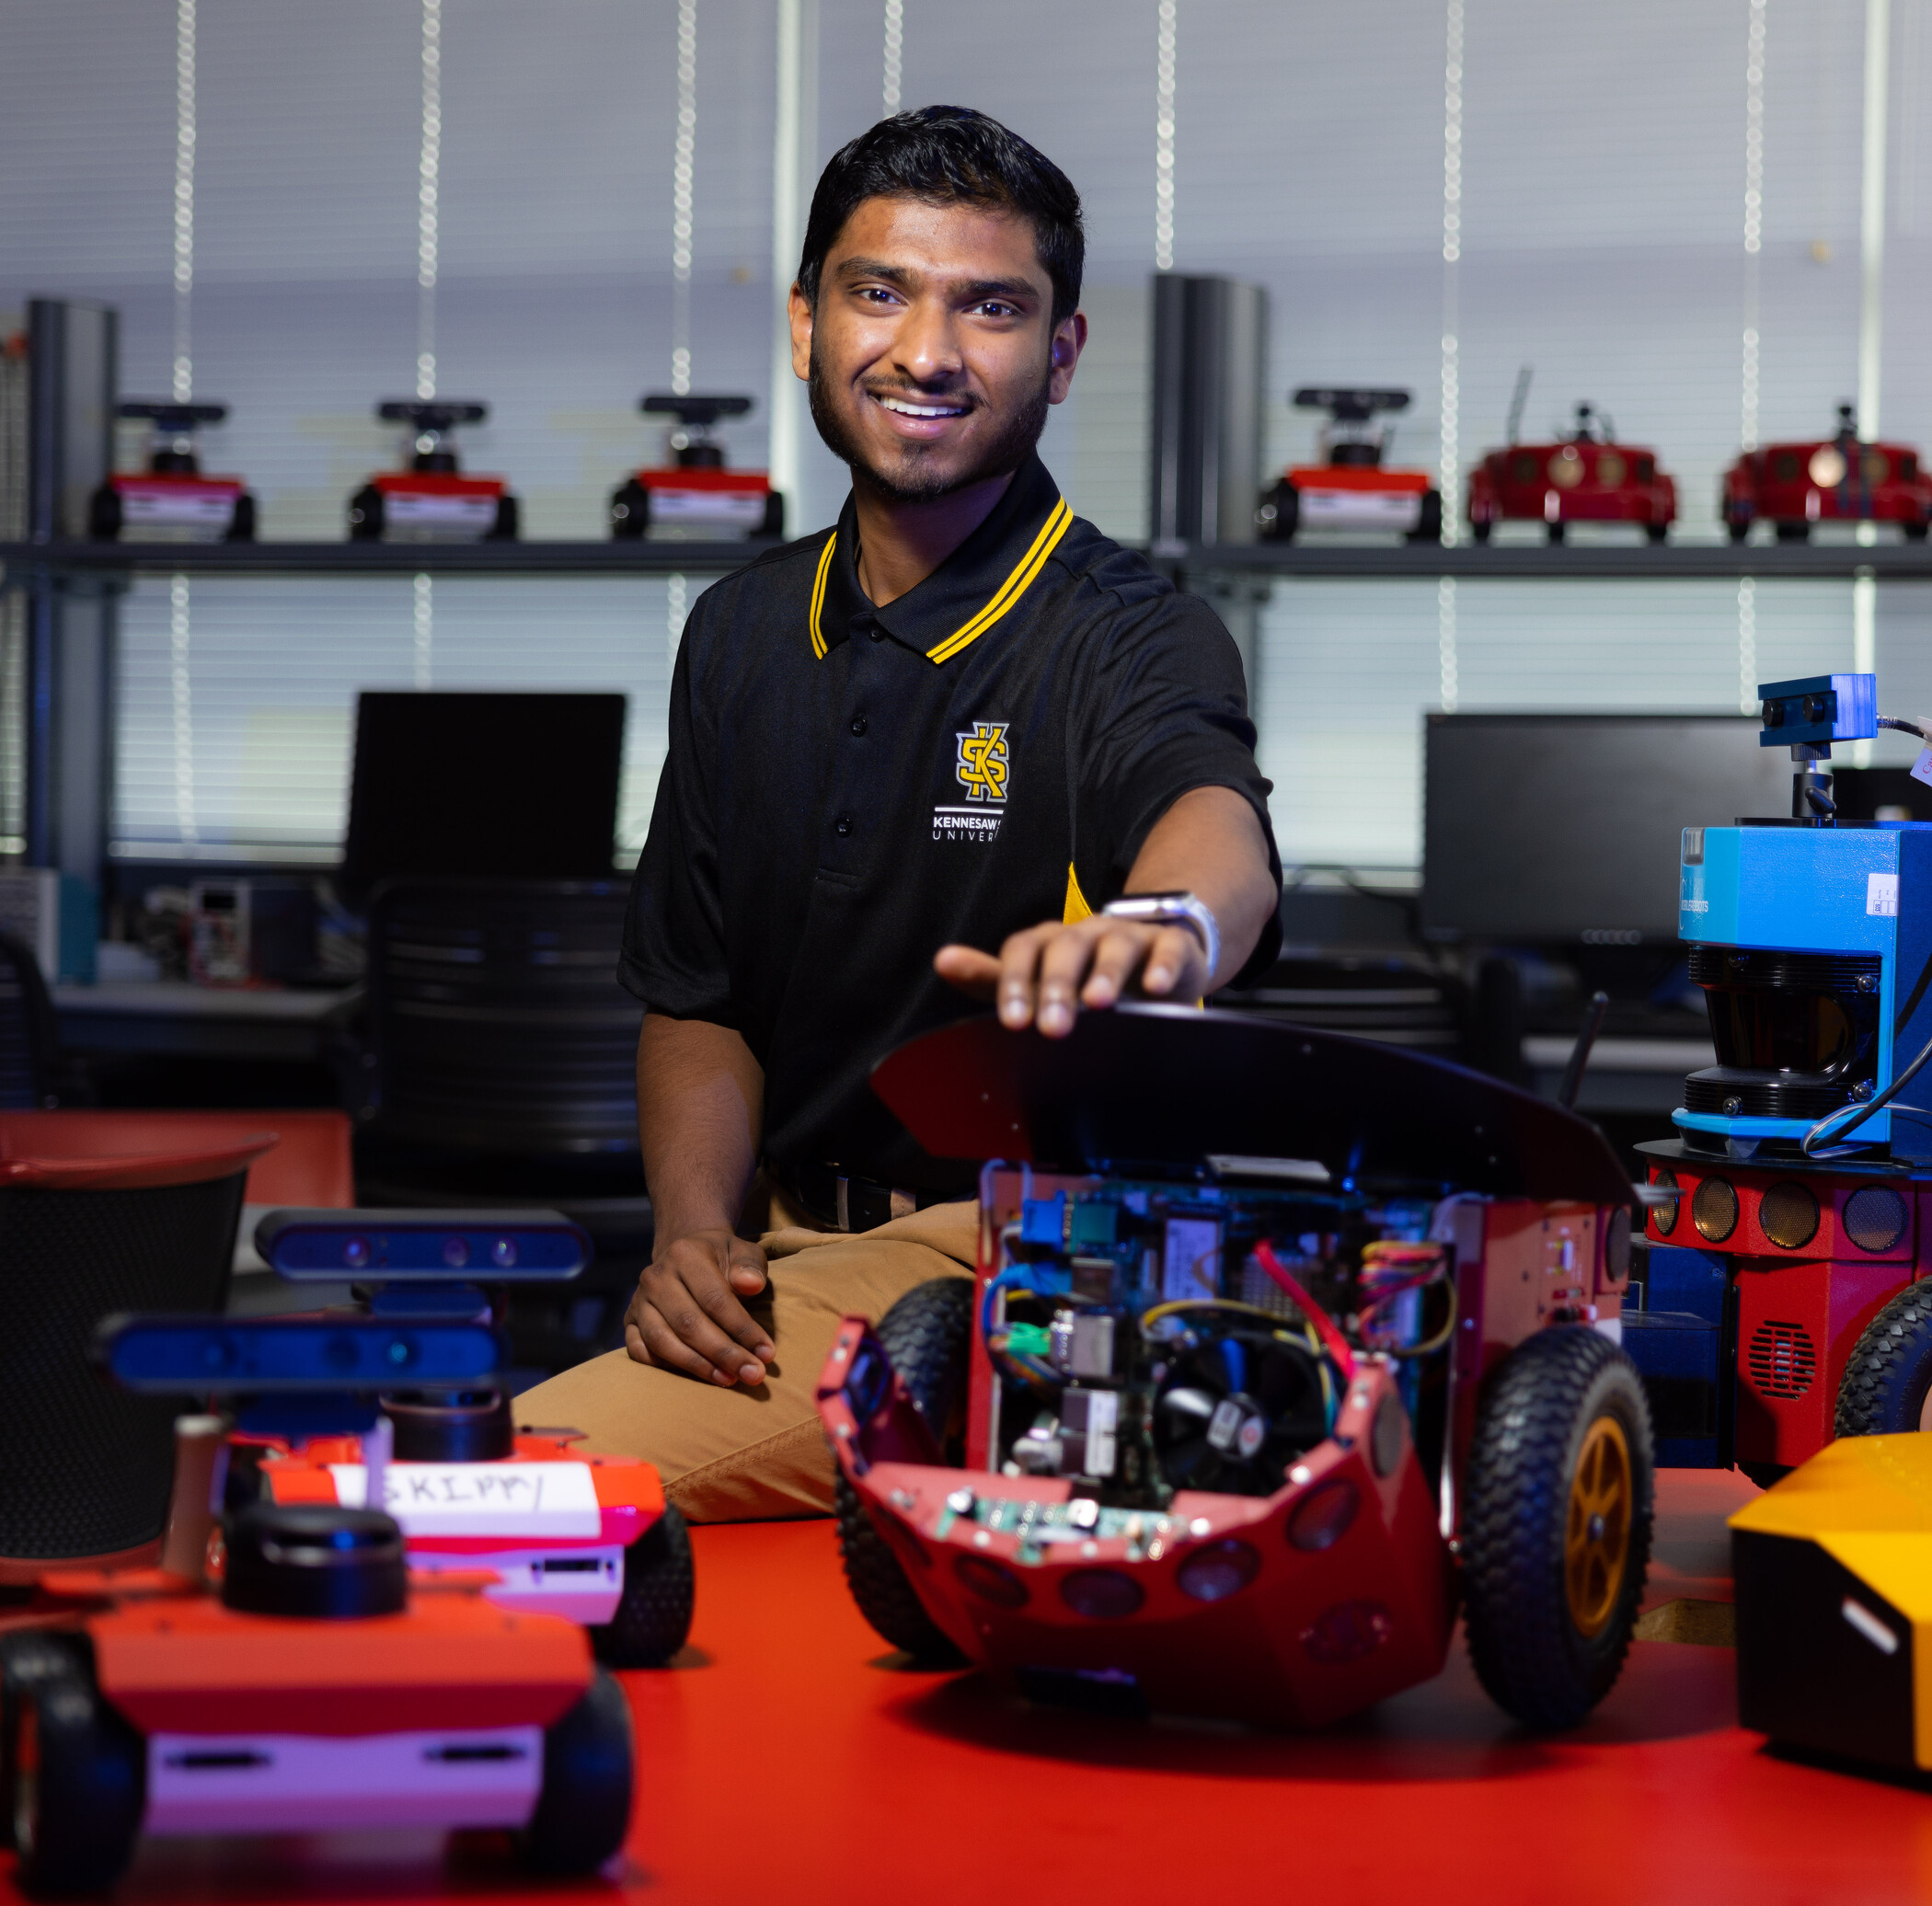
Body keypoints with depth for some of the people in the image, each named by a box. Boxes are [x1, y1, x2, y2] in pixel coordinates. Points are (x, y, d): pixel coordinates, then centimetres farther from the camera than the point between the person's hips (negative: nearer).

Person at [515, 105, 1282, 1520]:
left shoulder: (1127, 637, -9)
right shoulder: (743, 636, 11)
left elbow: (1215, 821, -34)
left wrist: (1163, 923, -60)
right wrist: (695, 1230, -2)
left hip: (1026, 1255, -6)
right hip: (791, 1249, 6)